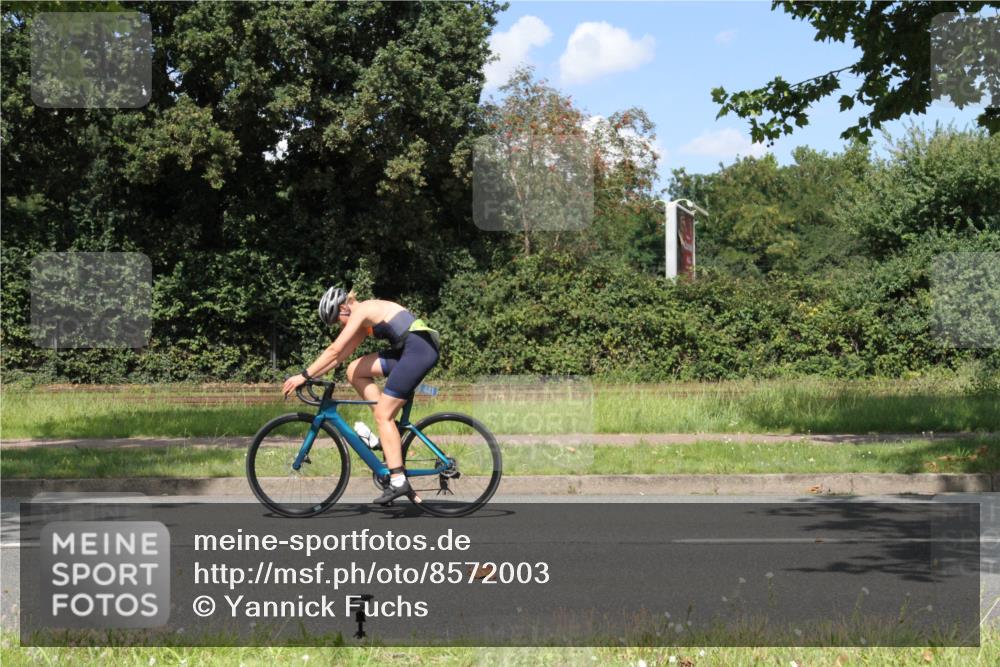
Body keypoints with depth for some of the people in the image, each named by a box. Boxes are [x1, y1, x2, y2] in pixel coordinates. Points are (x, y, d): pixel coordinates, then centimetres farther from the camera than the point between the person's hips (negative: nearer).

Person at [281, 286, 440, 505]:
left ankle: (398, 481, -9)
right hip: (408, 351, 9)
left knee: (383, 415, -7)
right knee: (355, 371, 9)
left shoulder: (361, 310, -6)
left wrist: (304, 375, -10)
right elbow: (340, 355, 23)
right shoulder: (366, 318, 22)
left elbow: (334, 350, -12)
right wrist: (309, 375, 18)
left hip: (419, 349, -9)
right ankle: (389, 429, 9)